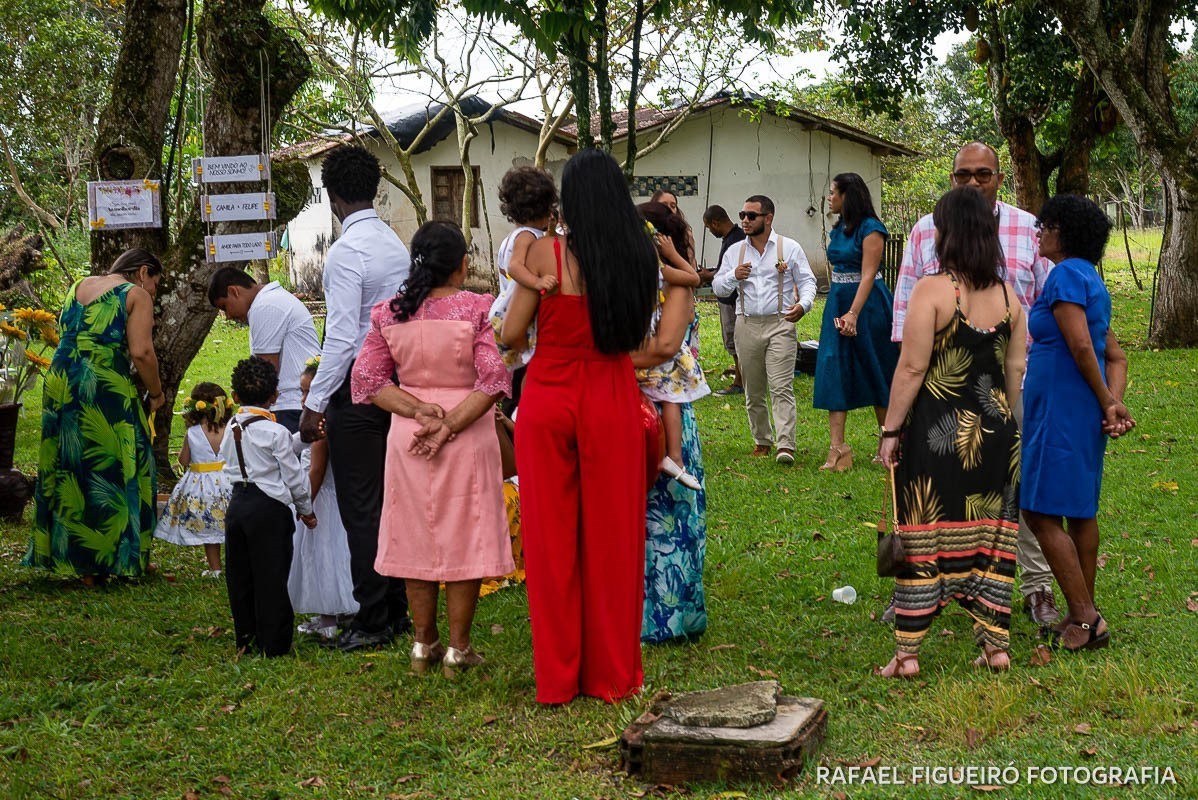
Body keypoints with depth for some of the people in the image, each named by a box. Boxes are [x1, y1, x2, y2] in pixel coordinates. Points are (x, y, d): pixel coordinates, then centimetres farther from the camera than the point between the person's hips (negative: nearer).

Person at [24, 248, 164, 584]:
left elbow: (66, 333, 18)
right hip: (106, 388, -7)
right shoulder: (137, 296, -1)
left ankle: (68, 555, 15)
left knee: (68, 468, 10)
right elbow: (141, 352, -12)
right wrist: (155, 393, 2)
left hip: (59, 383, 7)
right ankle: (120, 557, 6)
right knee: (113, 468, 2)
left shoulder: (80, 287, 19)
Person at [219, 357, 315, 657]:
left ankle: (245, 639, 18)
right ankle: (273, 643, 2)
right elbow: (293, 475, -5)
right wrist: (306, 509, 9)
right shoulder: (276, 432, -10)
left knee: (239, 576, 11)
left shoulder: (231, 429, 9)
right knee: (271, 578, -1)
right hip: (269, 508, -6)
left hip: (237, 505, 6)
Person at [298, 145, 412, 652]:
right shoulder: (396, 244, 11)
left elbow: (342, 337, -20)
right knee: (390, 501, 14)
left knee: (360, 509, -2)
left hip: (357, 386, -8)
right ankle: (397, 610, 21)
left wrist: (316, 404, -16)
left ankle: (372, 621, 2)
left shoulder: (347, 252, -15)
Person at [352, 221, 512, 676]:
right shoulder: (478, 309, -9)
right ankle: (458, 650, 10)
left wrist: (419, 411, -9)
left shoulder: (389, 313, 1)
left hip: (407, 436, 3)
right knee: (464, 537, 6)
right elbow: (494, 379, -17)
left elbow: (367, 380, -2)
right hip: (467, 440, -3)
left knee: (416, 537, 13)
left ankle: (424, 644, 22)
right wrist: (449, 427, -17)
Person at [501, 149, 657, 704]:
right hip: (613, 402, 2)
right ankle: (612, 672, 18)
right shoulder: (640, 257, -2)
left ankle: (557, 676, 15)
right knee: (612, 536, 10)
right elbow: (641, 338, 6)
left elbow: (511, 335, -4)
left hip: (548, 400, -2)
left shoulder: (546, 253, -10)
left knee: (552, 538, 8)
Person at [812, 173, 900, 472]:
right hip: (838, 302, 7)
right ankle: (837, 448, -6)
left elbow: (868, 274, -18)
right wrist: (839, 312, -3)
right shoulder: (838, 230, 11)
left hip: (866, 303, -7)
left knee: (876, 373, 3)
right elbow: (837, 272, 9)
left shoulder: (870, 229, -13)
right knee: (835, 370, -2)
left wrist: (853, 313, -26)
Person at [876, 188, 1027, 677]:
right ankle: (996, 646, 15)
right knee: (990, 534, 11)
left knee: (923, 535, 0)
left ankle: (907, 653, 4)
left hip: (937, 432, -5)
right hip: (995, 433, 5)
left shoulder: (932, 290, -12)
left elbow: (912, 368, -13)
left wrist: (890, 429, -7)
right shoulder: (1007, 296, 5)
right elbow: (1016, 370, 9)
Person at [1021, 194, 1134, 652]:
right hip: (1081, 413, 10)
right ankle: (1084, 615, 20)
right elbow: (1116, 357, 15)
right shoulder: (1090, 280, 16)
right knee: (1080, 511, 13)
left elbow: (1081, 346, -21)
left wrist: (1108, 404, -11)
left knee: (1041, 513, -8)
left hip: (1062, 411, -10)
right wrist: (1114, 402, 0)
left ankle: (1085, 619, -8)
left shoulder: (1067, 275, -14)